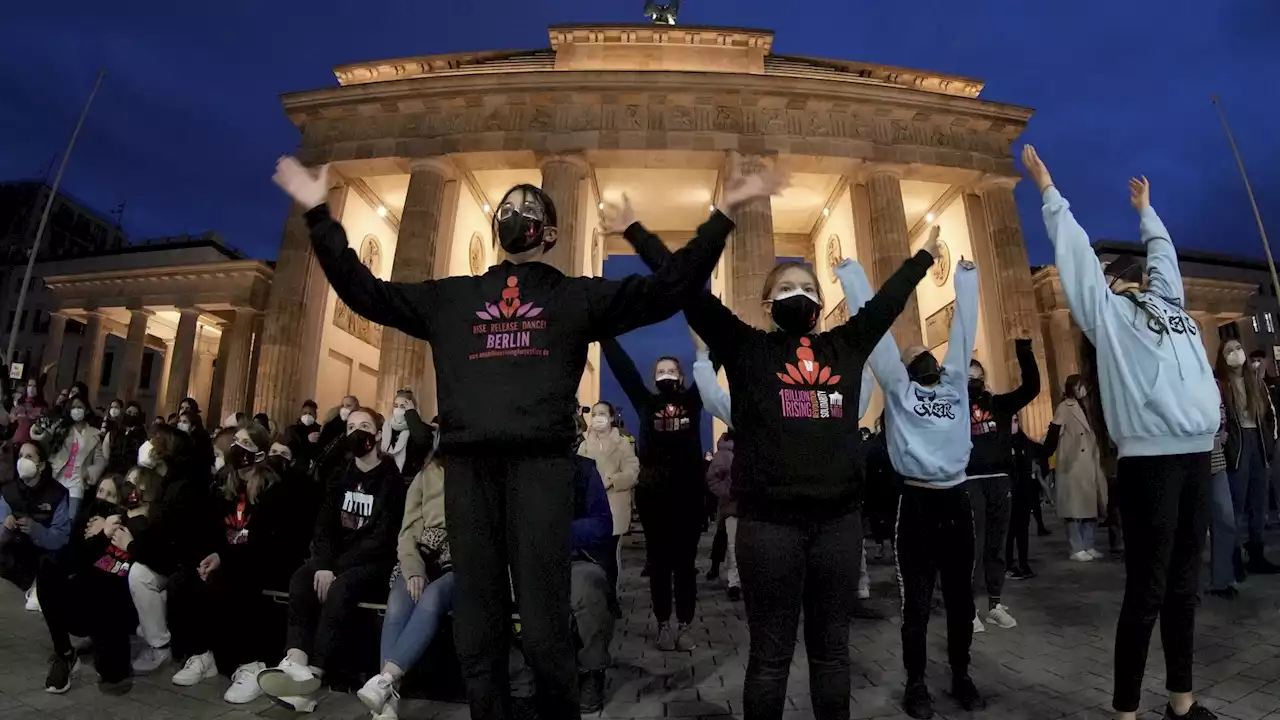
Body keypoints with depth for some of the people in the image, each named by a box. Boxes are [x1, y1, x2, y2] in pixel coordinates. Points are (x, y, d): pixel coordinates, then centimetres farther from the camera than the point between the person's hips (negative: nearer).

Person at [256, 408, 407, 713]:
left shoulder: (391, 479, -6)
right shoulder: (338, 476, 13)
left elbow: (383, 537, -14)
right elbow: (324, 524, 3)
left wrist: (335, 568, -20)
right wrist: (323, 564, -16)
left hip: (374, 560, -5)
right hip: (337, 556, 5)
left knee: (339, 588, -33)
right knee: (300, 579, -24)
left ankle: (312, 675, -37)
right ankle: (296, 663, -39)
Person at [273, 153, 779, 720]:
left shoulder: (578, 295, 15)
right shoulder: (449, 296, 22)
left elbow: (668, 289, 8)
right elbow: (364, 291, 23)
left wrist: (723, 213, 4)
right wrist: (319, 214, 22)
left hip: (540, 460, -2)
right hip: (468, 462, 3)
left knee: (544, 626, 0)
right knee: (476, 628, 9)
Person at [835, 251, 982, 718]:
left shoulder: (956, 381, 13)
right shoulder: (896, 386, 2)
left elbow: (964, 323, 15)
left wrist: (964, 269, 17)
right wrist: (846, 266, 1)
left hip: (957, 499, 4)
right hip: (917, 502, -4)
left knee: (960, 598, 16)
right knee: (917, 602, 7)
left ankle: (961, 677, 34)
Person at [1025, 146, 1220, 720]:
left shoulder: (1168, 300, 22)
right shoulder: (1106, 309, 6)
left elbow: (1162, 249, 39)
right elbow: (1073, 246, 11)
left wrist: (1144, 209, 52)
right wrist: (1047, 187, 18)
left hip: (1197, 455, 6)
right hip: (1148, 459, -6)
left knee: (1183, 585, 14)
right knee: (1146, 591, -3)